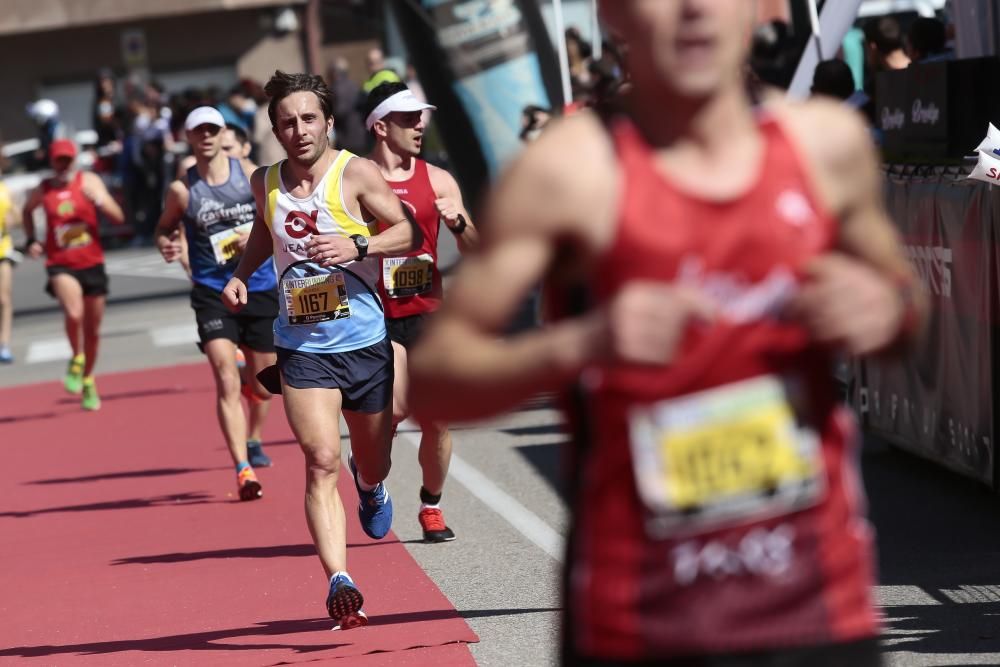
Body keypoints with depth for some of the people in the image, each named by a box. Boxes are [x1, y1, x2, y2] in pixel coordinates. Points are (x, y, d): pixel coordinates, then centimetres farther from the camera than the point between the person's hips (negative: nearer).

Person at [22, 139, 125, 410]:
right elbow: (27, 211, 25)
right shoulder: (43, 189, 2)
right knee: (73, 314, -29)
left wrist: (99, 201, -24)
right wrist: (31, 240, 12)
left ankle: (88, 380, 34)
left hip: (92, 263, 2)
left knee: (93, 330, 11)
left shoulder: (89, 181, -1)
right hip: (61, 265, -2)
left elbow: (118, 217, -6)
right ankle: (76, 360, -1)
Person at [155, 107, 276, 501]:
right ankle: (243, 470, -22)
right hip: (212, 293, -2)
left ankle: (253, 440, 44)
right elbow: (165, 227, 11)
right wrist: (166, 245, -12)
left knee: (262, 382, 15)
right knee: (227, 380, -18)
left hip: (260, 287, 3)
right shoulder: (182, 189, -3)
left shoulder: (249, 173, 0)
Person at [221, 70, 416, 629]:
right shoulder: (265, 183, 5)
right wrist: (241, 274, 10)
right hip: (302, 348, 1)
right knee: (321, 462, -17)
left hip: (365, 342, -1)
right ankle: (340, 582, -23)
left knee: (373, 463, 16)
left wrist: (357, 245, -28)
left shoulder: (355, 174, -9)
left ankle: (370, 485, 55)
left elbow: (410, 231, -12)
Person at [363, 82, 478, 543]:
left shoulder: (437, 181, 6)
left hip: (426, 313, 3)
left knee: (436, 418, 0)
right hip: (374, 315, -3)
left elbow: (476, 252, 7)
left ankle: (432, 507, 20)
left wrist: (458, 223, -11)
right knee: (396, 408, -19)